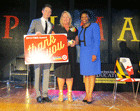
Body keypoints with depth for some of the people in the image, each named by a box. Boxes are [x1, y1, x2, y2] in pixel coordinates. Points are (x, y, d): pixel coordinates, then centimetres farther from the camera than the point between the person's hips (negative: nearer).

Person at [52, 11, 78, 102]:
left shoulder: (74, 29, 15)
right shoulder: (57, 28, 8)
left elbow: (77, 40, 19)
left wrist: (74, 43, -4)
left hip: (71, 53, 2)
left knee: (70, 73, 2)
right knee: (61, 72, -3)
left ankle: (69, 93, 10)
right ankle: (61, 93, 9)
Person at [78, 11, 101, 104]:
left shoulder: (94, 26, -4)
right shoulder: (80, 28, 15)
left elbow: (97, 41, -11)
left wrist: (95, 54, -18)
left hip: (92, 52, -6)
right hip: (83, 53, 6)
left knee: (92, 74, -2)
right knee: (86, 74, 8)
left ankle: (90, 95, 3)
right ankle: (87, 95, 15)